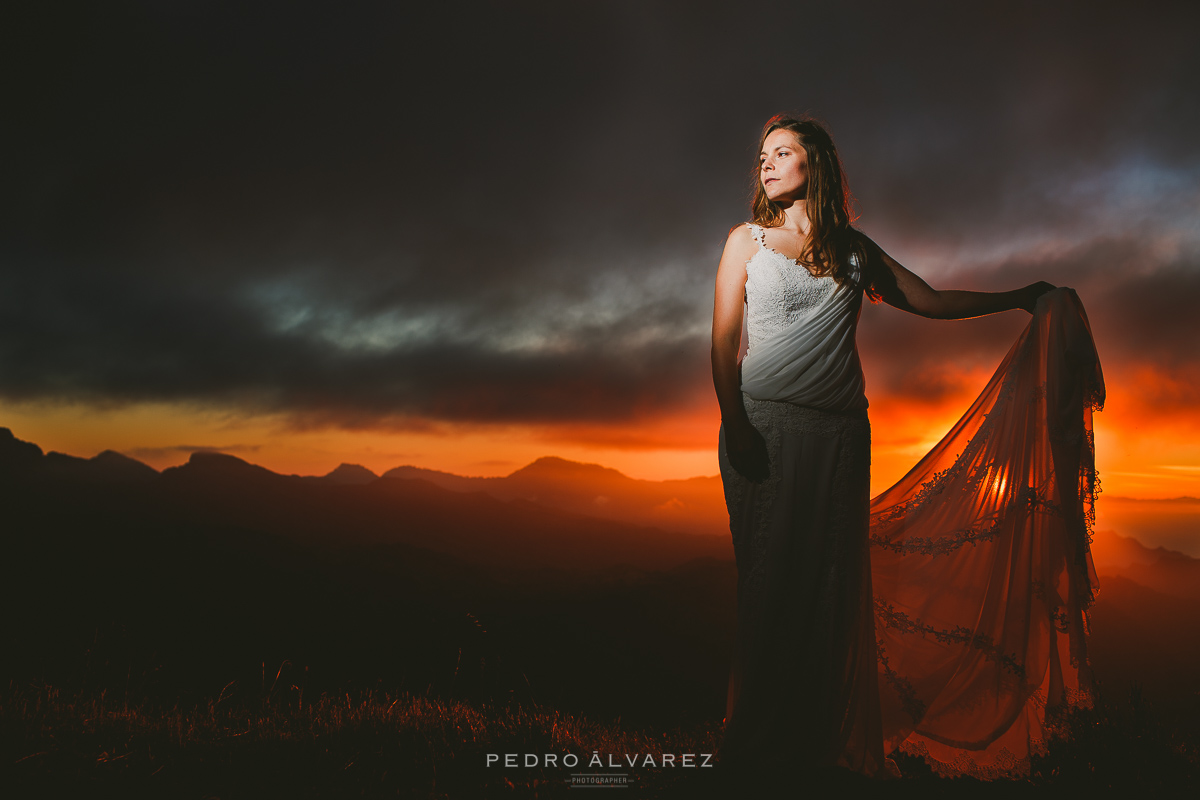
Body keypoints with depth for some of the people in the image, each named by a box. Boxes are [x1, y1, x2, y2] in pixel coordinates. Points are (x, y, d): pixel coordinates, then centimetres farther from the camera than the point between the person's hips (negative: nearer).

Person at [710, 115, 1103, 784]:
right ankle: (758, 739, 4)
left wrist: (1021, 297, 23)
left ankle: (821, 741, 10)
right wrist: (733, 421, -10)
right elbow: (725, 337, 2)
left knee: (832, 583, 0)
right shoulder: (748, 239, 11)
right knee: (769, 580, -6)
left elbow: (931, 301, 25)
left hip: (840, 433, 2)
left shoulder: (853, 249, 17)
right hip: (764, 426, -2)